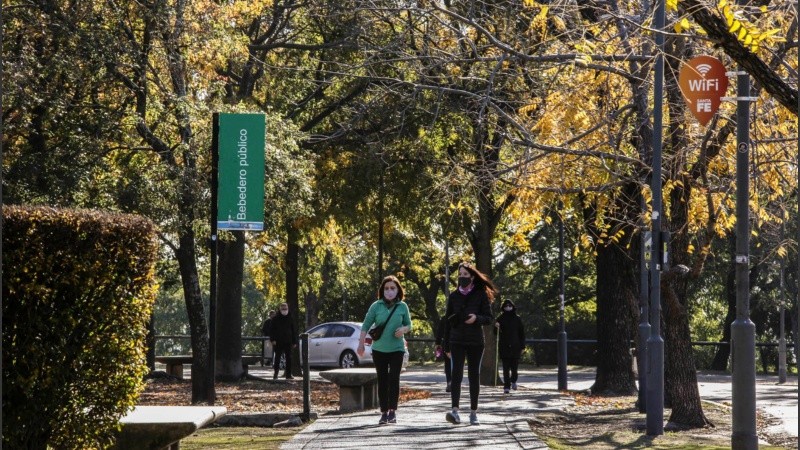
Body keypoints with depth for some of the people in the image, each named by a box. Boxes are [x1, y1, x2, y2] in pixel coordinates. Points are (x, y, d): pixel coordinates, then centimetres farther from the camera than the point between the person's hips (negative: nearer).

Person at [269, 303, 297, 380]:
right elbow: (271, 329, 2)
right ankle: (276, 374, 4)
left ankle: (288, 374, 5)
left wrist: (294, 342, 8)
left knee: (289, 358, 2)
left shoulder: (290, 318, 10)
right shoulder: (276, 318, 3)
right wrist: (273, 339, -10)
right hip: (278, 342, -2)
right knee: (277, 358, -1)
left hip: (288, 342, 2)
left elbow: (294, 331, 14)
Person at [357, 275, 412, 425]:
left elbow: (409, 325, 10)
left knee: (394, 379, -11)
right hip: (379, 349, 1)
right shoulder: (376, 306, -1)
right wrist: (361, 344, 0)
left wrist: (403, 329, -13)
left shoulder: (402, 306, 1)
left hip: (396, 349, -1)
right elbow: (366, 325, 3)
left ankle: (392, 411, -10)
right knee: (382, 380, 6)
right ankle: (384, 413, 11)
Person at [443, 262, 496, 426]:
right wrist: (446, 346, 9)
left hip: (475, 342, 0)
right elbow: (448, 321, 10)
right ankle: (454, 411, -25)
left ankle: (473, 413, 14)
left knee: (474, 376, 5)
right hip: (457, 341, 0)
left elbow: (489, 319, 0)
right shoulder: (454, 296, 7)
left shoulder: (481, 295, 1)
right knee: (456, 373, -15)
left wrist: (476, 318, -22)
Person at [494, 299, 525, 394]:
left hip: (515, 346, 1)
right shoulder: (500, 318, 3)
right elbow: (496, 333, 1)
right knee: (506, 367, -4)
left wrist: (522, 346, 4)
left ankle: (513, 381, 30)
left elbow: (522, 333, 8)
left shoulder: (517, 319, 6)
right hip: (504, 346, -1)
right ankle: (506, 386, -3)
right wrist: (496, 327, -22)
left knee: (514, 366, 2)